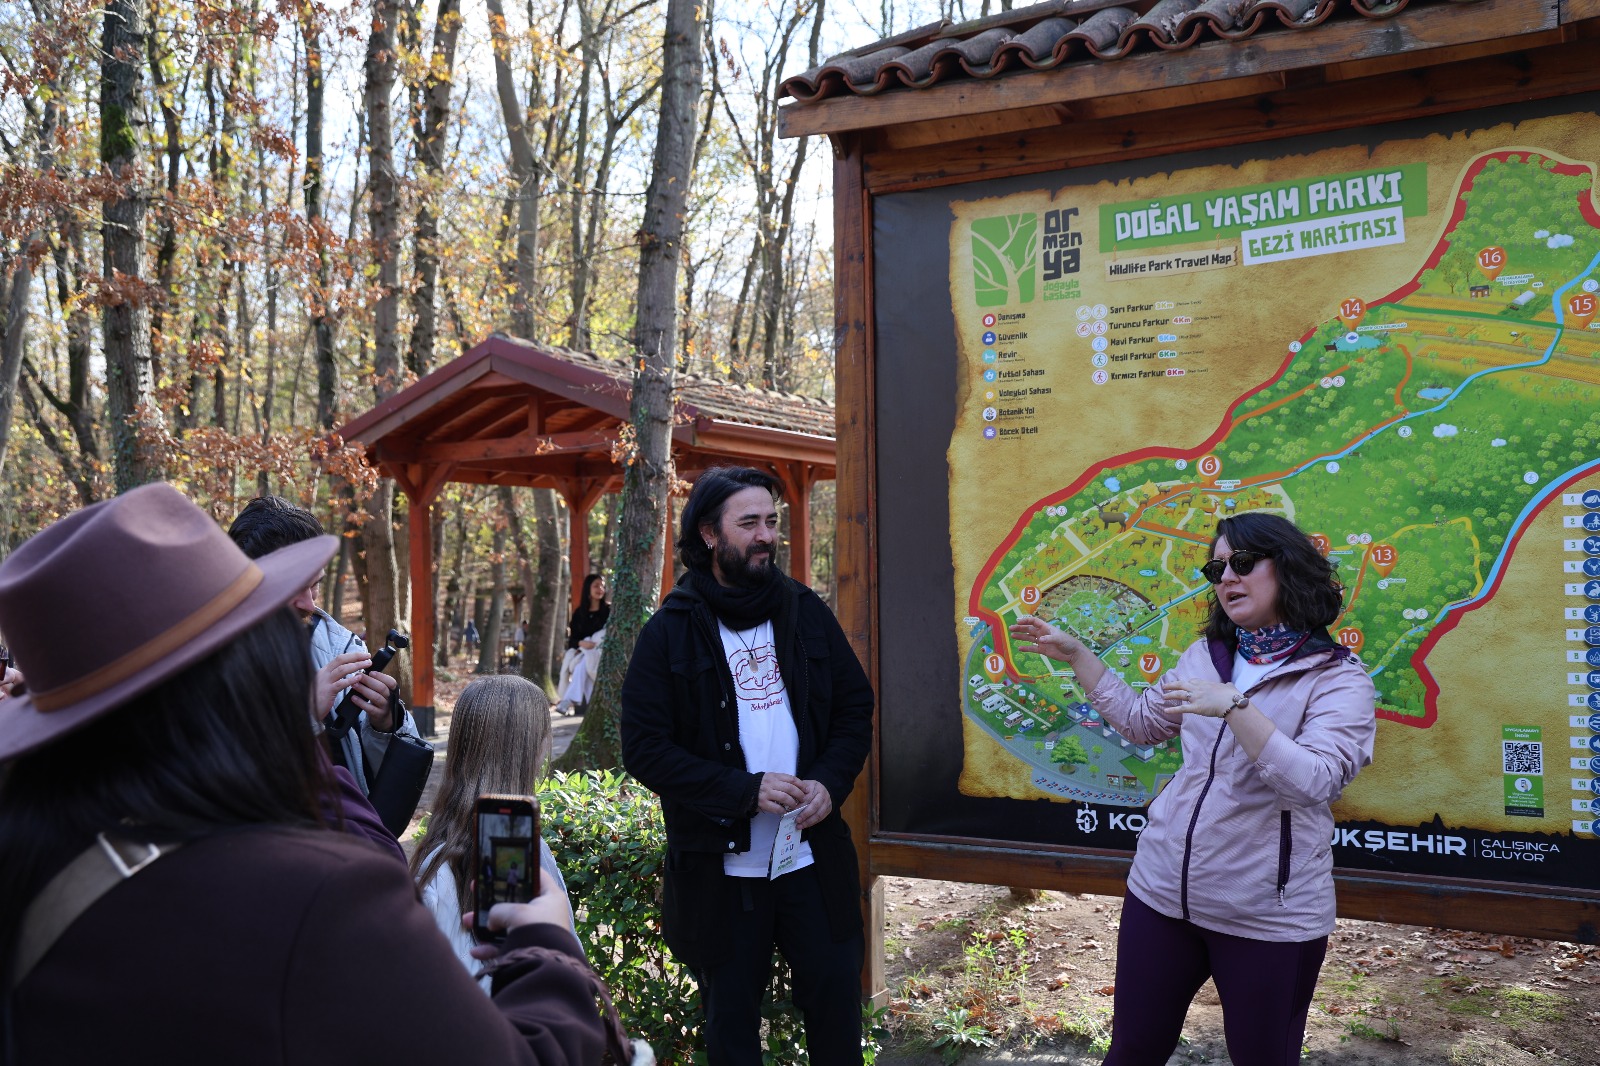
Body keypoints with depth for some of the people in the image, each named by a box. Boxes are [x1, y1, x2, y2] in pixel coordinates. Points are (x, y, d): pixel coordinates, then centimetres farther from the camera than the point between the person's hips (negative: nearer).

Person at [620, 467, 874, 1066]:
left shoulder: (805, 613, 5)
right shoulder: (670, 632, -5)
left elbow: (855, 708, 10)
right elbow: (644, 748, -10)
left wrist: (830, 784, -8)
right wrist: (745, 790, -18)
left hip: (813, 854, 3)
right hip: (720, 865, -2)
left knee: (836, 1000, 9)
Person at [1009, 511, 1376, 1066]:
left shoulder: (1338, 679, -10)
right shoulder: (1205, 656, 8)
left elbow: (1312, 782, -25)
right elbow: (1140, 721, 21)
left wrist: (1234, 706, -33)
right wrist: (1076, 655, 16)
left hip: (1268, 917, -5)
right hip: (1162, 892, 5)